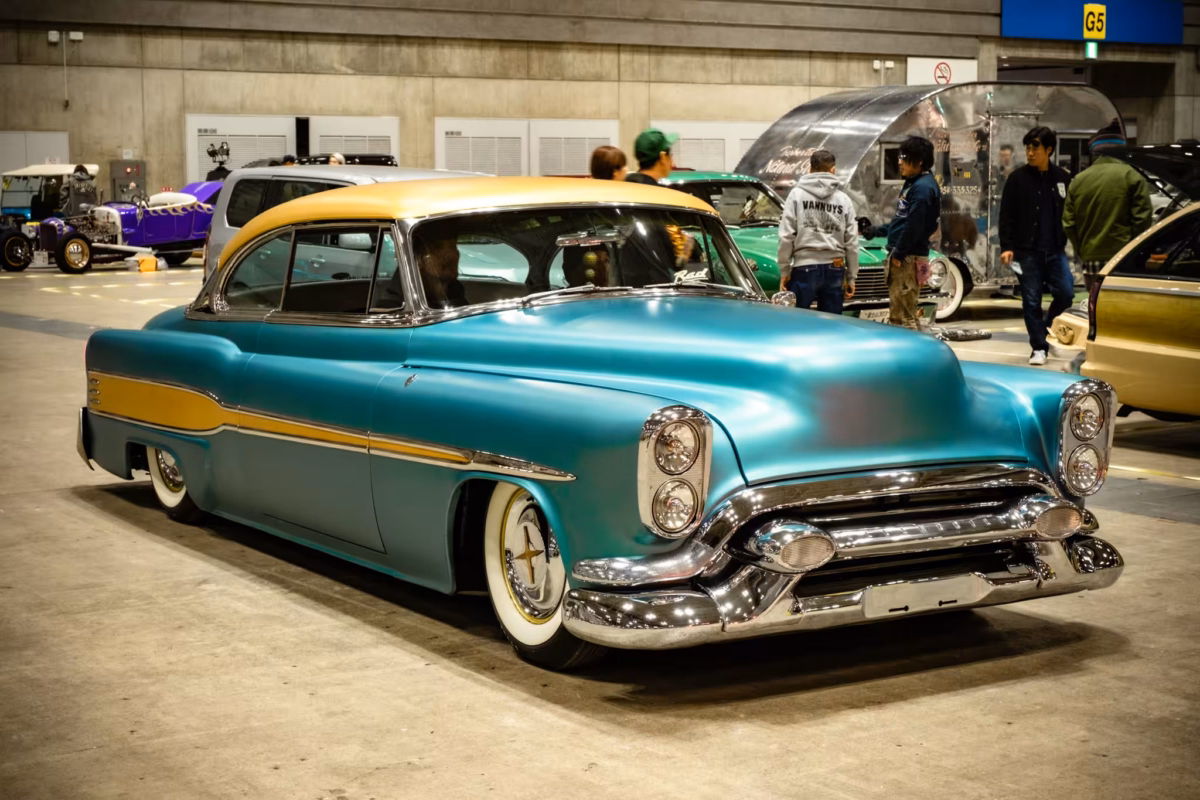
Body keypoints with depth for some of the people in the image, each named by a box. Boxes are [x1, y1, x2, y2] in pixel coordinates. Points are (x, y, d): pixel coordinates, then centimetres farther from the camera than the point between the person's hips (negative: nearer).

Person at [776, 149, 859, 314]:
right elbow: (852, 242, 6)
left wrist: (784, 270, 1)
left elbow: (786, 236, -5)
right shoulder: (844, 199, 6)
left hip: (805, 268, -3)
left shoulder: (797, 194, 0)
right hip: (835, 269, 3)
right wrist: (851, 277, 12)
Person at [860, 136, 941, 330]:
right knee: (896, 315, 17)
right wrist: (874, 231, 21)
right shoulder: (913, 184, 16)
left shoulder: (923, 188, -16)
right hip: (902, 257, 11)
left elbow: (914, 226, -22)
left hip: (909, 258, -11)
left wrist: (898, 253, -17)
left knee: (905, 316, -9)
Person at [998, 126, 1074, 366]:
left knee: (1066, 293, -4)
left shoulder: (1063, 178, 7)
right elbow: (1006, 215, -2)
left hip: (1055, 250, 2)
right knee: (1031, 301, 1)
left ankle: (1047, 330, 22)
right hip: (1027, 251, -2)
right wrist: (1006, 247, -11)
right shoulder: (1018, 178, -1)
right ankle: (1039, 347, 9)